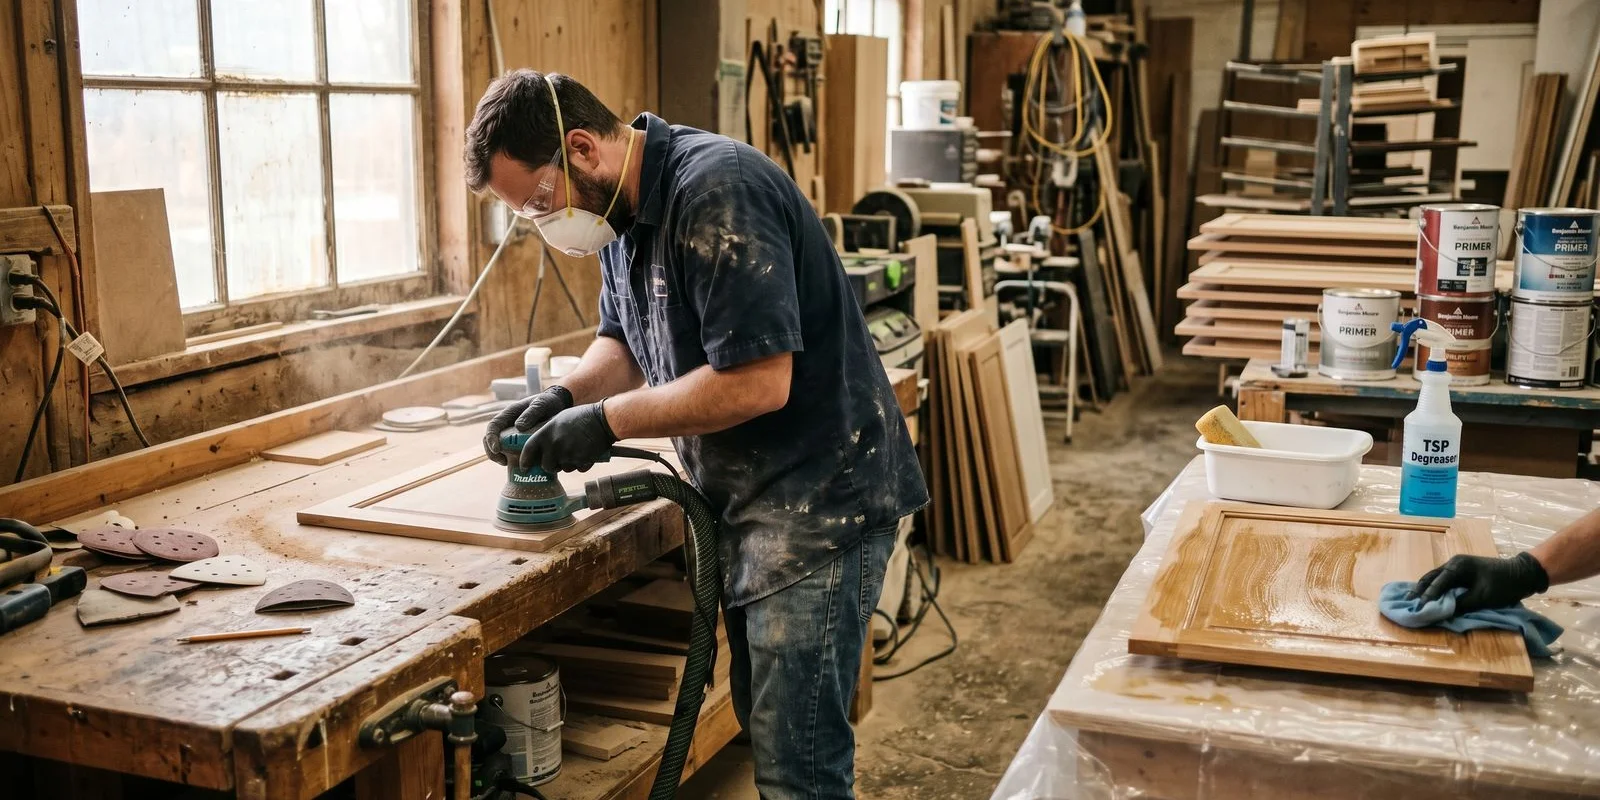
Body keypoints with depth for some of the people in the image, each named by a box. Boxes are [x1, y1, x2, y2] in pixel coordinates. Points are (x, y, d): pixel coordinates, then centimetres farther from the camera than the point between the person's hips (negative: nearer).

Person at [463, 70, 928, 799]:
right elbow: (624, 343, 18)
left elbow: (760, 381, -27)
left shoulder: (715, 197, -23)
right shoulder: (625, 206, 7)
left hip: (818, 501, -10)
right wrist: (563, 397, -2)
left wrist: (607, 421, -19)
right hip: (747, 501, 10)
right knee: (763, 725, 19)